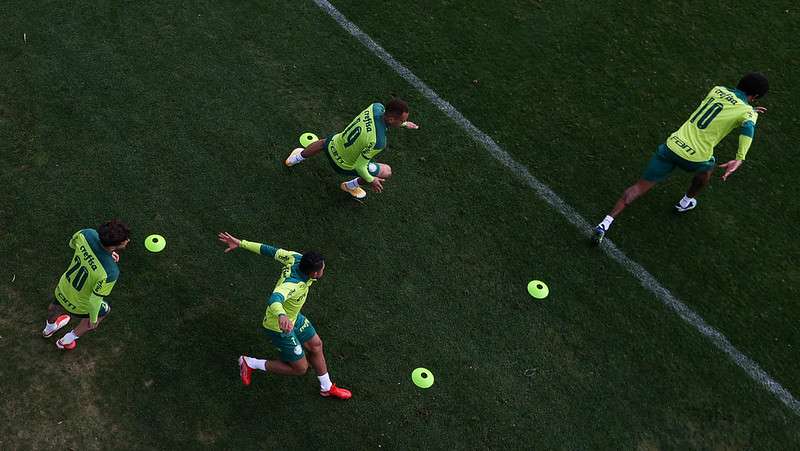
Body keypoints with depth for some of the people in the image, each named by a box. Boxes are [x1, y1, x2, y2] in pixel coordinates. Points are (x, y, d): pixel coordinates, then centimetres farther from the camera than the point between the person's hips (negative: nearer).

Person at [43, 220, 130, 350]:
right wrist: (93, 319, -8)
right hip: (79, 305, -4)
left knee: (56, 306, 40)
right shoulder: (110, 272, -44)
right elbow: (94, 301, -28)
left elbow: (72, 243, -4)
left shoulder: (86, 234, -30)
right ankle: (66, 341, 48)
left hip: (62, 290, 5)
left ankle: (49, 328, 74)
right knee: (105, 310, 31)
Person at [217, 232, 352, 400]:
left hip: (293, 317, 9)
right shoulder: (291, 285, -41)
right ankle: (250, 363, 18)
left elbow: (270, 250, -9)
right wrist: (281, 316, -82)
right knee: (300, 368, 7)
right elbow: (274, 299, -61)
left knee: (316, 345, 21)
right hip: (280, 328, -9)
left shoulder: (296, 258, -18)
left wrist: (240, 243, 0)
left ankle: (327, 388, 43)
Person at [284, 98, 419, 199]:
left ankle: (298, 157, 69)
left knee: (323, 142, 41)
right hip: (344, 165, -6)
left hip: (333, 145, 6)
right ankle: (352, 185, 30)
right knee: (387, 172, 8)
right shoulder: (377, 142, -41)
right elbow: (360, 166, -29)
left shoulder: (377, 106, -23)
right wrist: (371, 180, -13)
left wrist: (403, 124, 7)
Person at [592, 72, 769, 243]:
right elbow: (748, 127, -24)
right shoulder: (747, 111, -1)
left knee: (640, 186, 5)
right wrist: (740, 159, -33)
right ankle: (686, 202, 52)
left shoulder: (718, 90, 15)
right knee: (708, 167, 35)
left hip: (673, 144, 3)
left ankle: (605, 223, -6)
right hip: (695, 158, -3)